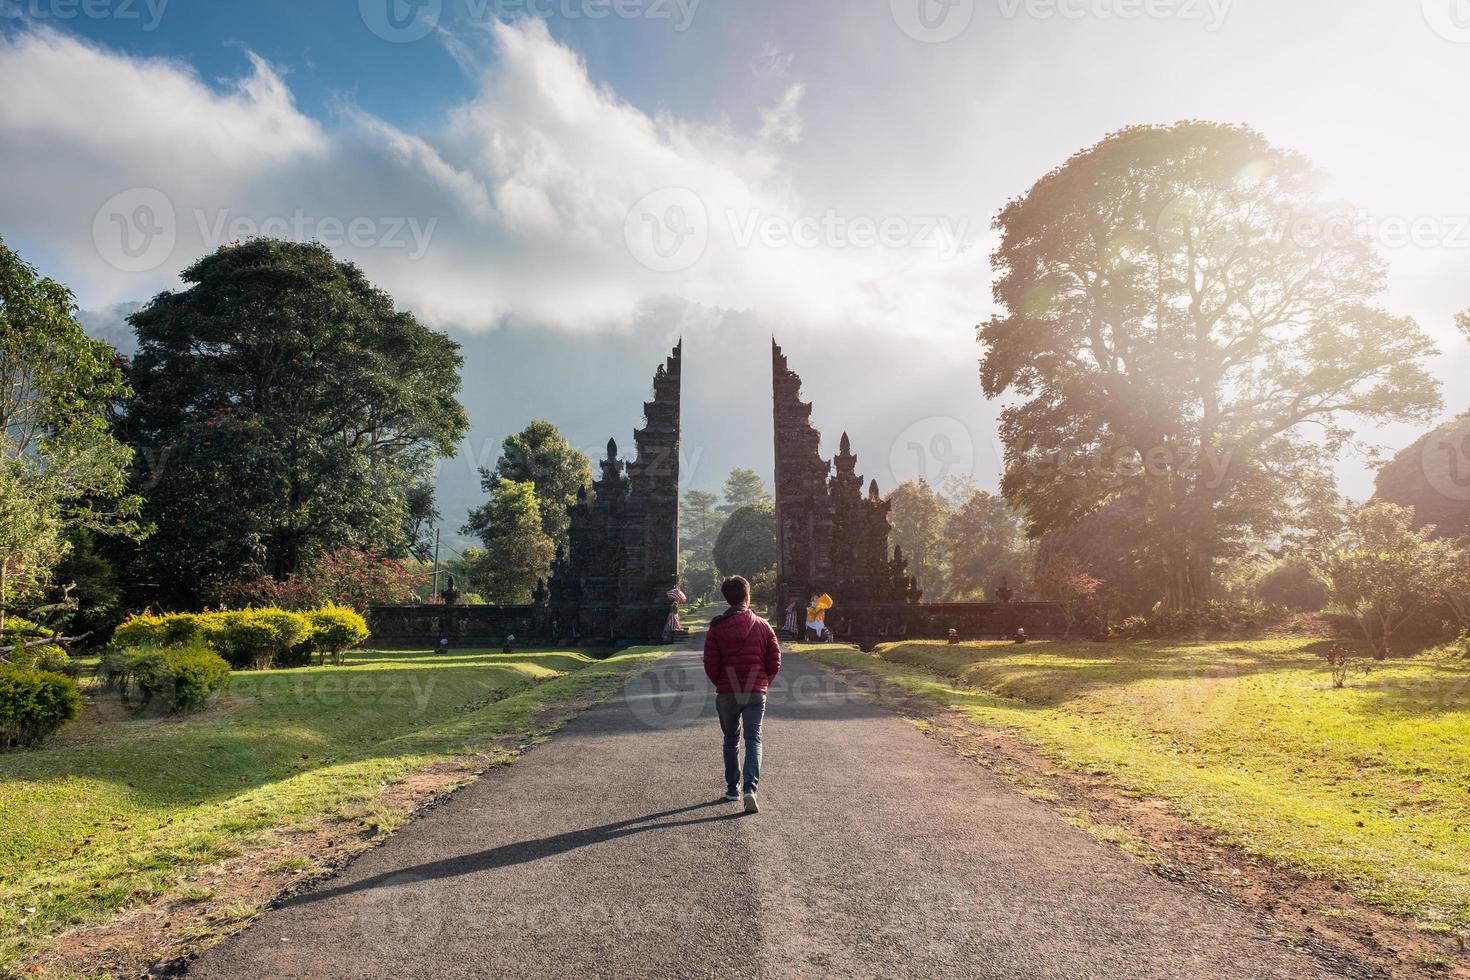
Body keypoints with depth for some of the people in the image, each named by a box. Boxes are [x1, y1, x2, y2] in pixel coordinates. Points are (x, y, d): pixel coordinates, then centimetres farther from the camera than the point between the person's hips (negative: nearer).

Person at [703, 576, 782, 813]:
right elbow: (775, 662, -1)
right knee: (753, 740, 4)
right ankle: (750, 789, -14)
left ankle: (732, 789, 23)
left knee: (731, 740, 17)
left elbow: (710, 665, -5)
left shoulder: (716, 628, -4)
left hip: (726, 693, 0)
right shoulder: (762, 626, -2)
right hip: (756, 693, 0)